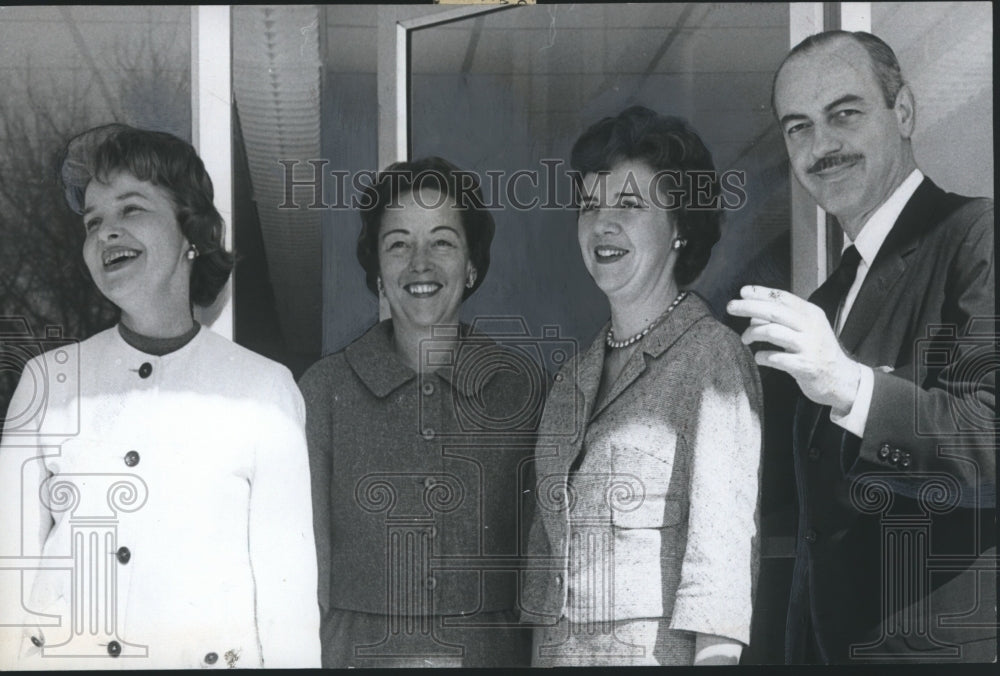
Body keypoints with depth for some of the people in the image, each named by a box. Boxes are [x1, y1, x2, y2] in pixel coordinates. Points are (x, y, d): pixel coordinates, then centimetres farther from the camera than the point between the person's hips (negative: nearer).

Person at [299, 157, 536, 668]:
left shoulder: (520, 389, 2)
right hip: (358, 650, -1)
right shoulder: (325, 389, 0)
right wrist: (305, 654, -5)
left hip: (492, 650, 1)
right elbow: (309, 553, 2)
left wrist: (545, 657, 2)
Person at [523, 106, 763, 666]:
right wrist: (541, 650, 8)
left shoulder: (712, 356, -7)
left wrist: (714, 656, -19)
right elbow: (551, 533, 13)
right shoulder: (574, 378, 11)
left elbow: (724, 540, -12)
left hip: (664, 650, -5)